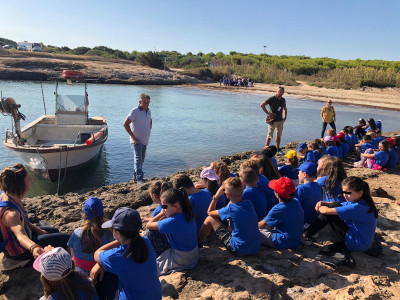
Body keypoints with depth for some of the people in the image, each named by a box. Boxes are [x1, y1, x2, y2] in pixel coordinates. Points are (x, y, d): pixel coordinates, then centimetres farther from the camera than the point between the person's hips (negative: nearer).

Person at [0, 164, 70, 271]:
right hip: (19, 251, -9)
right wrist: (33, 248, -74)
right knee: (67, 238, -9)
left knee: (54, 231, 28)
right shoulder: (10, 212, -39)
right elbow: (21, 236, -56)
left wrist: (36, 229, 4)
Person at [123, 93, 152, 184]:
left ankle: (135, 177, 26)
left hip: (145, 141, 8)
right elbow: (125, 124, -20)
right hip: (137, 141, -8)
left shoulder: (148, 112, 10)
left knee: (141, 160, 14)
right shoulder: (135, 111, -13)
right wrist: (133, 137, -20)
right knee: (138, 158, -15)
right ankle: (139, 178, -18)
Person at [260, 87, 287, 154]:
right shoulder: (272, 99, -11)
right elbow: (262, 105, -16)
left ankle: (278, 148, 27)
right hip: (273, 120, -6)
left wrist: (285, 117, 12)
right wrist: (268, 113, -17)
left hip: (280, 121, 6)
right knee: (270, 135, -5)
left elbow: (285, 109, 26)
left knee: (279, 135, 15)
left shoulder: (283, 100, 9)